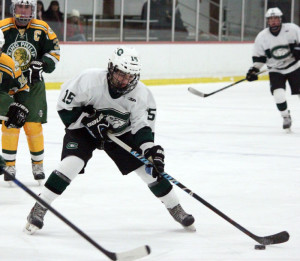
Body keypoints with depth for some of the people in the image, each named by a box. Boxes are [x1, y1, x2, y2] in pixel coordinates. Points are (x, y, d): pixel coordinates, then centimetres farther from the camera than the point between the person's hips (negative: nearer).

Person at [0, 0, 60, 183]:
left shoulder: (42, 29, -4)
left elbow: (54, 50, 5)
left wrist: (43, 64, -11)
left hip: (34, 85, 1)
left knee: (34, 125, 0)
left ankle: (38, 164, 16)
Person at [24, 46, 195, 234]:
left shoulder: (141, 94, -21)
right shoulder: (90, 80, -30)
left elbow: (142, 126, -18)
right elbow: (65, 105, -20)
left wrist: (151, 149, -32)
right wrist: (87, 119, -27)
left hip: (120, 133, 3)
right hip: (84, 129, -3)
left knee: (149, 167, -4)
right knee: (71, 164, -26)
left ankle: (176, 209, 16)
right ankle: (39, 209, -16)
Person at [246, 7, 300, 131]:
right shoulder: (262, 36, -8)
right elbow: (258, 56, 0)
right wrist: (254, 70, -11)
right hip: (275, 70, 1)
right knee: (278, 93, -17)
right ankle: (286, 118, 2)